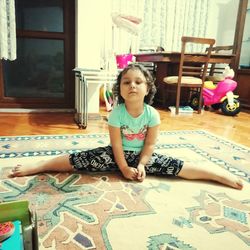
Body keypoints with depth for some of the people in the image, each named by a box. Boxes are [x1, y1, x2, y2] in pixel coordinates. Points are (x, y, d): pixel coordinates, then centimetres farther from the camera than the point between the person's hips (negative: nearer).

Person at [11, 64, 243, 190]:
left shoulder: (152, 114, -17)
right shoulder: (116, 113, -21)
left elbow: (150, 144, -9)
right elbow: (116, 144, -16)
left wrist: (141, 165, -15)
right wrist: (124, 168, -15)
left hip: (141, 155, 1)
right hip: (117, 154, 0)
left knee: (178, 167, -12)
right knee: (76, 160, -13)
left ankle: (225, 176, -7)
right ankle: (35, 167, -3)